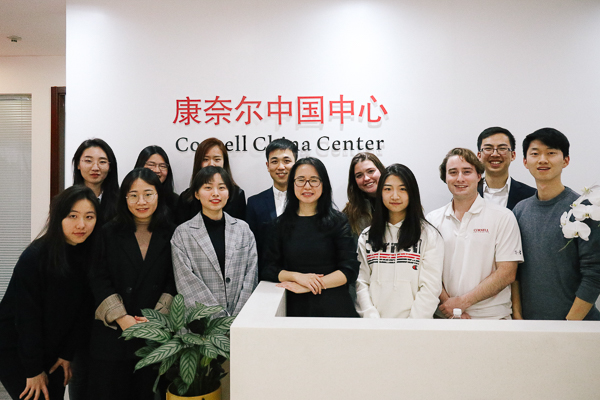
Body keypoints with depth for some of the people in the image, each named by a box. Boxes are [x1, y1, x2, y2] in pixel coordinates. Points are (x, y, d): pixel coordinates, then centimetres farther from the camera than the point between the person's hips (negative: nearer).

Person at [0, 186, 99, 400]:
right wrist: (34, 370, -13)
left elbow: (80, 311, -1)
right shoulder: (34, 257, -23)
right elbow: (26, 317, -19)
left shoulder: (89, 257, -7)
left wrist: (67, 354, -1)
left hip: (52, 351, 5)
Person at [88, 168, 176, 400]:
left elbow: (174, 282, 0)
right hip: (112, 332, 0)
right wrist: (121, 318, -12)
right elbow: (98, 280, -2)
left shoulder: (171, 235, 3)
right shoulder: (109, 233, 3)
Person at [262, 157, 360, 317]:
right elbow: (269, 268, 3)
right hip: (296, 307, 1)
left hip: (335, 307, -1)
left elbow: (350, 270, -7)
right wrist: (297, 276, -15)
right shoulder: (281, 223, 4)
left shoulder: (338, 221, -3)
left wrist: (307, 287, -13)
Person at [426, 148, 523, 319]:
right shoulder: (433, 219, 6)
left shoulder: (503, 217, 0)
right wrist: (452, 308, -11)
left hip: (491, 317, -1)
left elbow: (507, 273, -5)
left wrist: (462, 302, -11)